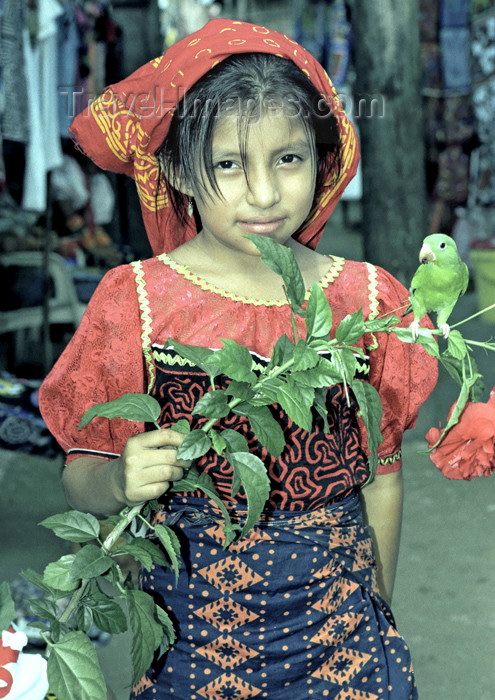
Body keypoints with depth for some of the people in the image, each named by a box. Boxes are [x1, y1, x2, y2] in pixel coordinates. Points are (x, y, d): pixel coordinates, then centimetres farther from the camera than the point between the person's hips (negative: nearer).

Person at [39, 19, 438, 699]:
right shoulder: (138, 300, -9)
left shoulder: (365, 298, -3)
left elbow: (382, 472, 5)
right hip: (194, 622, -1)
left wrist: (379, 603, 11)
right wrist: (121, 481, -27)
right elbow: (83, 473, -6)